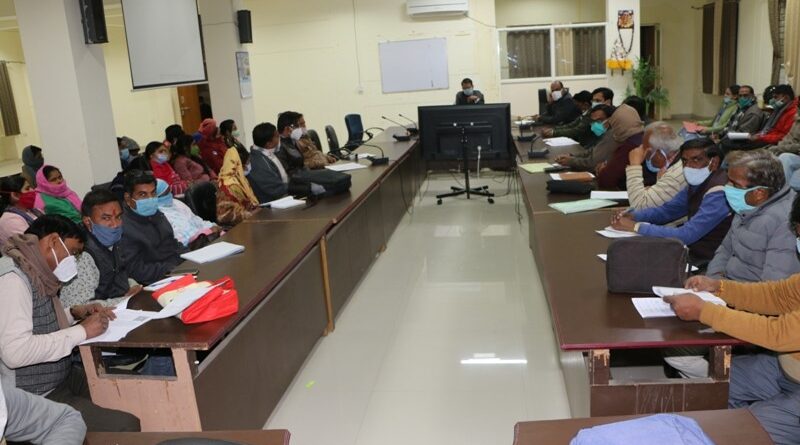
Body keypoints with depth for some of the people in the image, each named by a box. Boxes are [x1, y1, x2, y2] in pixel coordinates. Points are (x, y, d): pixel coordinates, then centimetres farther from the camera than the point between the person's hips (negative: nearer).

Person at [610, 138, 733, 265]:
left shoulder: (718, 194, -23)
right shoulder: (697, 183, 4)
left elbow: (685, 235, -28)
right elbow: (667, 210, 14)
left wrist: (635, 226, -25)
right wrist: (632, 216, -5)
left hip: (709, 263, -8)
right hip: (693, 252, 8)